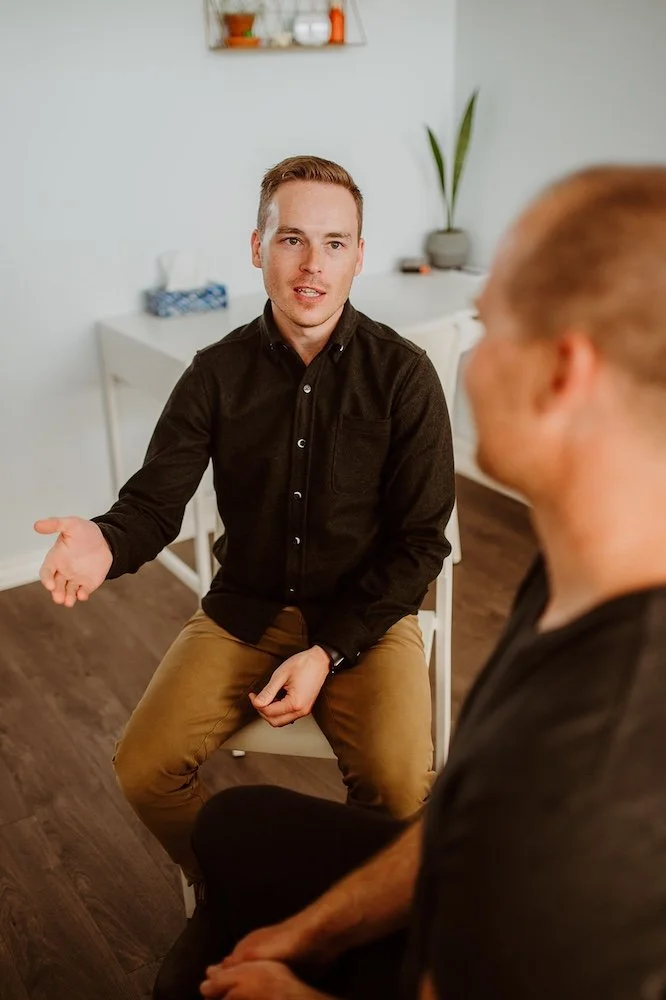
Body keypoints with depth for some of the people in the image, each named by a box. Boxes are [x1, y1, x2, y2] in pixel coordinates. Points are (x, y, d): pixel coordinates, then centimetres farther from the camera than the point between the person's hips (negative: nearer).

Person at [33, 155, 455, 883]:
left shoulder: (403, 375, -10)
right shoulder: (218, 372, -3)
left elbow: (420, 542, -7)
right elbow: (155, 500, -7)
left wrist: (327, 652, -15)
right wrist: (106, 543, -33)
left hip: (367, 613, -2)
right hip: (245, 608, 3)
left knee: (403, 788, -24)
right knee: (143, 768, -13)